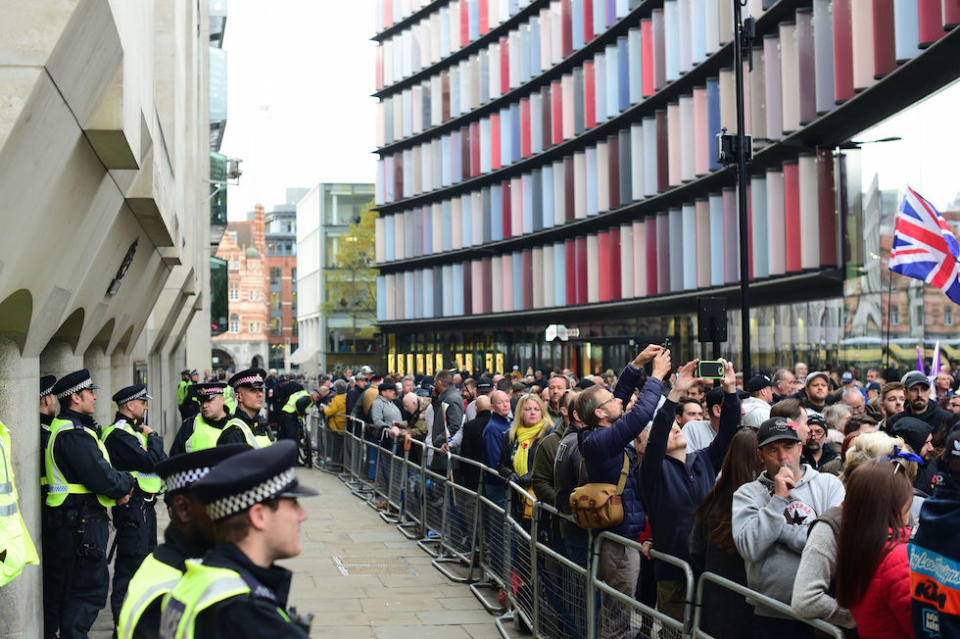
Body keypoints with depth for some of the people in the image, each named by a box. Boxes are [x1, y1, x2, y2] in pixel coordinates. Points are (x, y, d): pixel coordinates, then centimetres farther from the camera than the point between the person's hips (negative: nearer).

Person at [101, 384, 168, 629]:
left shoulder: (134, 430, 16)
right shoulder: (118, 434, -16)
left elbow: (162, 459, 14)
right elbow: (150, 461, -24)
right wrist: (154, 438, -8)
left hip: (145, 505, 11)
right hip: (133, 505, -10)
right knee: (130, 563, -6)